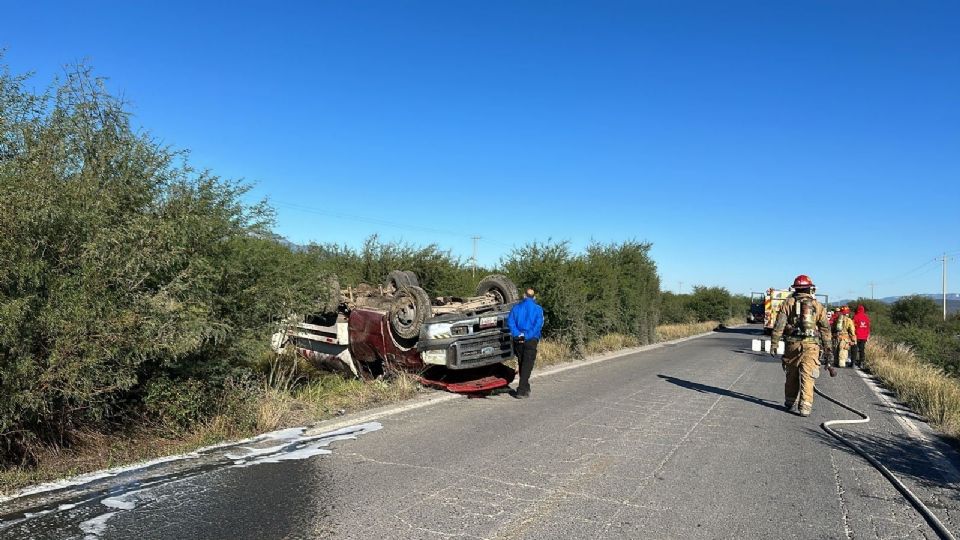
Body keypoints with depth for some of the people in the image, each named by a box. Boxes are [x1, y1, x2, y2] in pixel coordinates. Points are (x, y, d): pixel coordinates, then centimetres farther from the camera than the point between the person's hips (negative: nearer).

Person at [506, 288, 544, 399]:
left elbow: (510, 321, -6)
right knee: (527, 366, -2)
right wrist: (527, 336, -15)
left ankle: (525, 388, 29)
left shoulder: (516, 308, 8)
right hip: (531, 340, -3)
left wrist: (517, 334, -12)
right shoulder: (537, 309, 0)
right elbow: (538, 324, -13)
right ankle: (521, 391, -9)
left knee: (522, 364, 17)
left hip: (518, 340, 3)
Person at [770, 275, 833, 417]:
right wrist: (828, 348, 11)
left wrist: (773, 344, -1)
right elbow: (825, 328, 6)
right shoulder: (818, 306, 6)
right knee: (807, 377, 0)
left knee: (791, 375, 14)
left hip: (792, 344, 1)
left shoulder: (788, 303, 3)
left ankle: (789, 403, 26)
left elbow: (779, 325, -3)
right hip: (811, 345, 0)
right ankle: (805, 406, -5)